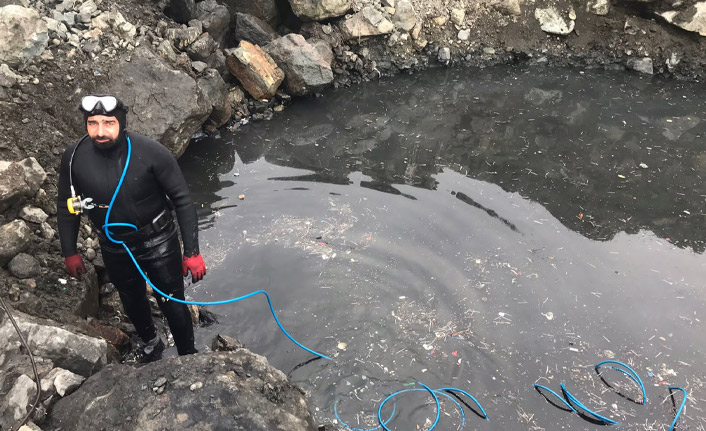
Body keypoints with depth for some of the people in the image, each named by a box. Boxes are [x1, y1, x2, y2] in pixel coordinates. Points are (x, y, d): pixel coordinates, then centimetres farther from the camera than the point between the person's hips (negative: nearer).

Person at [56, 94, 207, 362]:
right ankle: (151, 345, 54)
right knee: (132, 302, 25)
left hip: (158, 243, -3)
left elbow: (182, 201, -18)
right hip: (114, 250, 4)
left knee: (172, 304, 8)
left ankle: (188, 357, 35)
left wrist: (192, 251, -18)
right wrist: (69, 252, 6)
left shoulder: (152, 153, -25)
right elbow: (67, 207, 1)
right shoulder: (74, 158, -15)